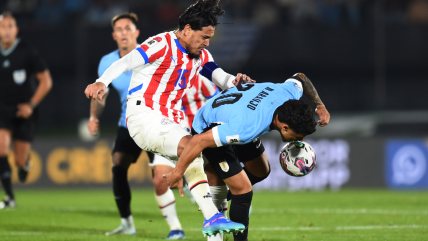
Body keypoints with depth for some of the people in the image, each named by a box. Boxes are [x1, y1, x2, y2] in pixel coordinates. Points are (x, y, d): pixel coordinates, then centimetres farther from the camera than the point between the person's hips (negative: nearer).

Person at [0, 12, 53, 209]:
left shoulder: (27, 52, -11)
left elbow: (46, 81, -6)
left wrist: (32, 104, -12)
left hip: (24, 112, -2)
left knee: (19, 161, 1)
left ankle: (26, 162, 42)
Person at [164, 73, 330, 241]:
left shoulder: (289, 94, -26)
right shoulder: (247, 129, -46)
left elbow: (300, 78, 1)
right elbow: (198, 141, -40)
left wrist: (319, 105, -10)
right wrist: (177, 174, -29)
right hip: (209, 131, -8)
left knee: (262, 171, 21)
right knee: (243, 190, -11)